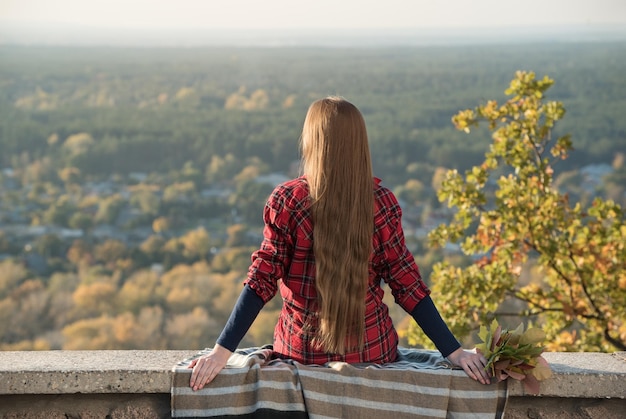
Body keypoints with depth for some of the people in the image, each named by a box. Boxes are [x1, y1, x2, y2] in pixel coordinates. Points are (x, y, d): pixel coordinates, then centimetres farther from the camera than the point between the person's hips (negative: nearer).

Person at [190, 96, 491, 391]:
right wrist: (452, 350, -3)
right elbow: (406, 282, -7)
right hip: (372, 348, 1)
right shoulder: (382, 203, -8)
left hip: (304, 350, 0)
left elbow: (263, 278, -14)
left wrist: (222, 349, -11)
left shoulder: (286, 201, -12)